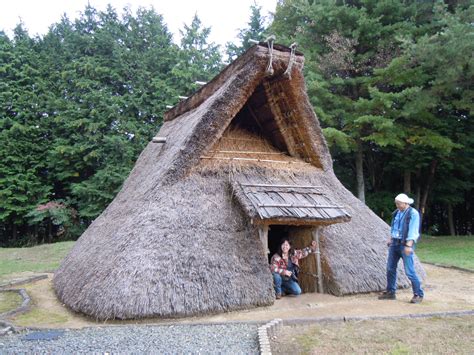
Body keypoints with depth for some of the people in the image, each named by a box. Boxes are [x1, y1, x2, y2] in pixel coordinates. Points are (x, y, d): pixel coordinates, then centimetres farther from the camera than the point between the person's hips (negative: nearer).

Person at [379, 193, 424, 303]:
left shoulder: (413, 213, -12)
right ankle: (390, 292, 20)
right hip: (395, 244, 7)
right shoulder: (397, 212, 10)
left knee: (409, 271, -7)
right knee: (390, 268, 9)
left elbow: (413, 230, -18)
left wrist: (408, 246, -25)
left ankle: (419, 294, 8)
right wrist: (390, 239, 16)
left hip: (405, 245, -7)